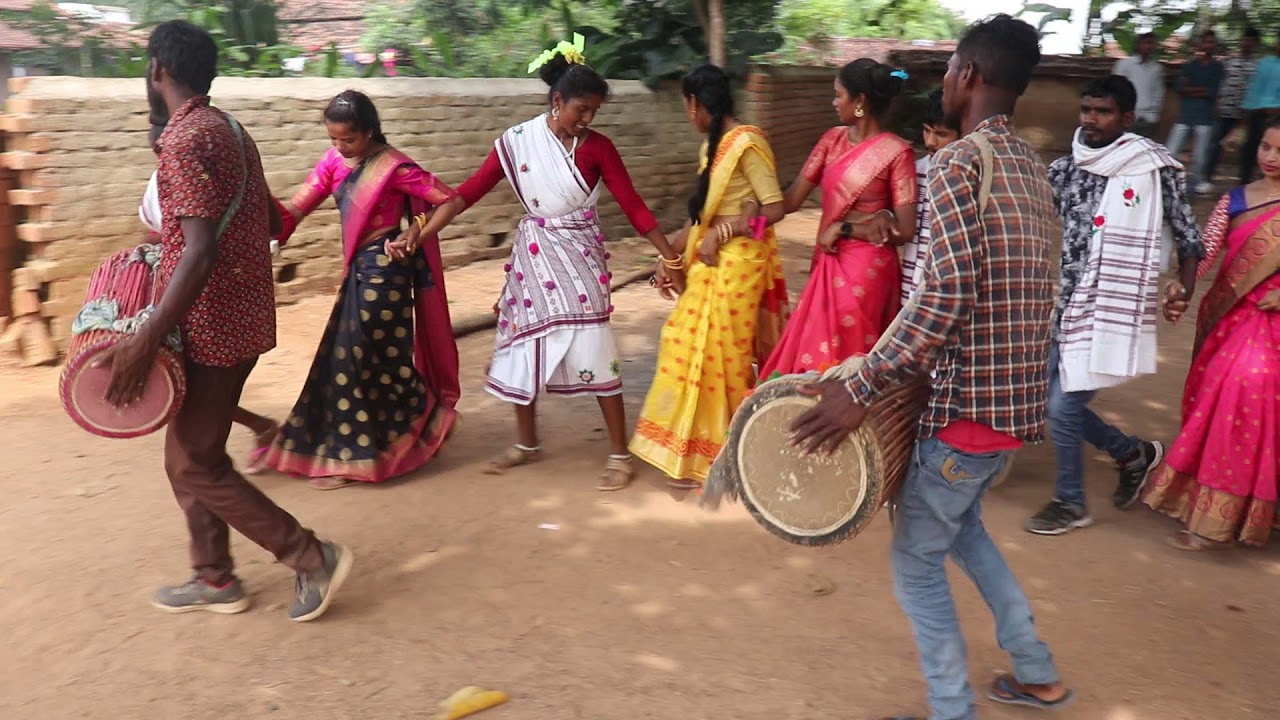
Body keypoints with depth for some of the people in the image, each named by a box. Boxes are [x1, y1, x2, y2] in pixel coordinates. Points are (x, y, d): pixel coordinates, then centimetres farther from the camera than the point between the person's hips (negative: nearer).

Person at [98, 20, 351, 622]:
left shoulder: (184, 143, -18)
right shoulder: (229, 131, 11)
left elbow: (201, 254, -26)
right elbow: (266, 221, 19)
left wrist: (144, 343, -25)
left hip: (211, 325, -9)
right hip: (239, 316, 9)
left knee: (195, 464, 1)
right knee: (192, 454, 17)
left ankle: (312, 557, 5)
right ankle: (215, 580, 27)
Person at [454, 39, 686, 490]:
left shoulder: (597, 148, -8)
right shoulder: (517, 142, -5)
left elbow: (632, 204, -7)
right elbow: (470, 192, -4)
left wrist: (671, 257, -10)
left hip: (580, 256, -3)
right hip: (533, 255, 3)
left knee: (594, 353, -6)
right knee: (522, 347, 10)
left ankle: (620, 456, 6)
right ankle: (526, 443, 30)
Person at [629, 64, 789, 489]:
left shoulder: (746, 142, -15)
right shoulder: (713, 145, 12)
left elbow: (775, 208, -17)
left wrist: (720, 234, -18)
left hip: (737, 263, -9)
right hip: (712, 263, 9)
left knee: (719, 355, 0)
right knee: (693, 348, 12)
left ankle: (716, 458, 15)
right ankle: (697, 452, 25)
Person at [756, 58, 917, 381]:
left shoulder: (896, 152, -11)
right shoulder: (833, 140, 6)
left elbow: (904, 231, -14)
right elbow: (791, 200, 3)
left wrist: (844, 229, -11)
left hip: (866, 270, -6)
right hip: (829, 264, 6)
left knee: (845, 363, 4)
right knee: (816, 355, 13)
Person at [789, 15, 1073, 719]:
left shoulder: (958, 162, -17)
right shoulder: (1030, 165, 10)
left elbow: (945, 300, -26)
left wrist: (861, 390, -23)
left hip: (969, 400, -9)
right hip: (1018, 393, 9)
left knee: (917, 562, 8)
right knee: (960, 521, 29)